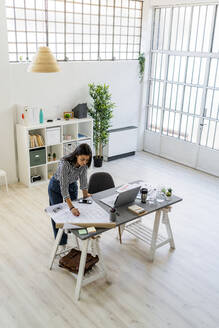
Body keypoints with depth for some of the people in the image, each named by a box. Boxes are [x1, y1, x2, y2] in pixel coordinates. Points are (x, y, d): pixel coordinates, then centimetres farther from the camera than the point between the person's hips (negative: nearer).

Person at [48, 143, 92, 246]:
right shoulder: (65, 163, -40)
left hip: (72, 185, 5)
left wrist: (85, 194, -5)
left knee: (74, 212, 7)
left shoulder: (84, 163, -24)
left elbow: (83, 177, -6)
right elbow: (63, 187, -42)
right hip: (57, 187, -4)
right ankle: (62, 243, 18)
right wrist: (71, 207, -47)